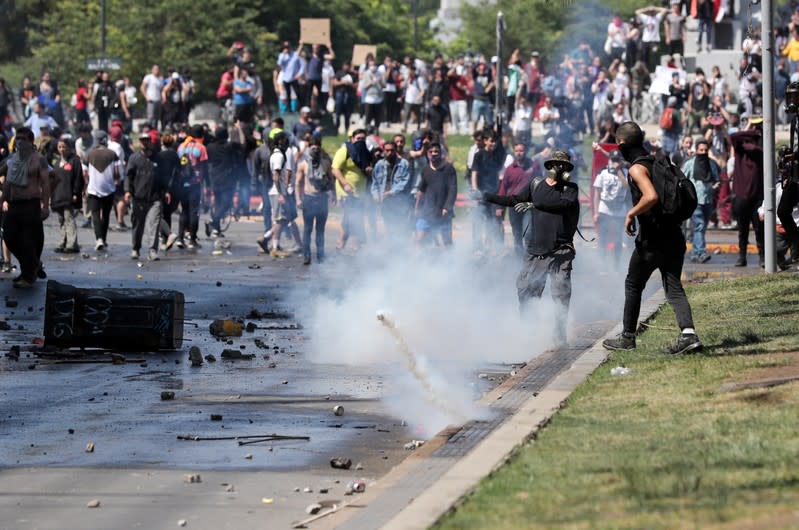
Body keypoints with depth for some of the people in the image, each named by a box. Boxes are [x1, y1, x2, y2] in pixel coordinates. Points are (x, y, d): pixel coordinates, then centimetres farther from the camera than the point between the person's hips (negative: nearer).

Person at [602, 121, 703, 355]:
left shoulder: (637, 168, -13)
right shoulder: (658, 162, 13)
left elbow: (651, 197, -29)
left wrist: (632, 213, -15)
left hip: (652, 239, -7)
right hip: (674, 236, 7)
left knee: (633, 285, 11)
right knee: (673, 288, 3)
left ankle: (627, 337, 20)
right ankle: (688, 333, -16)